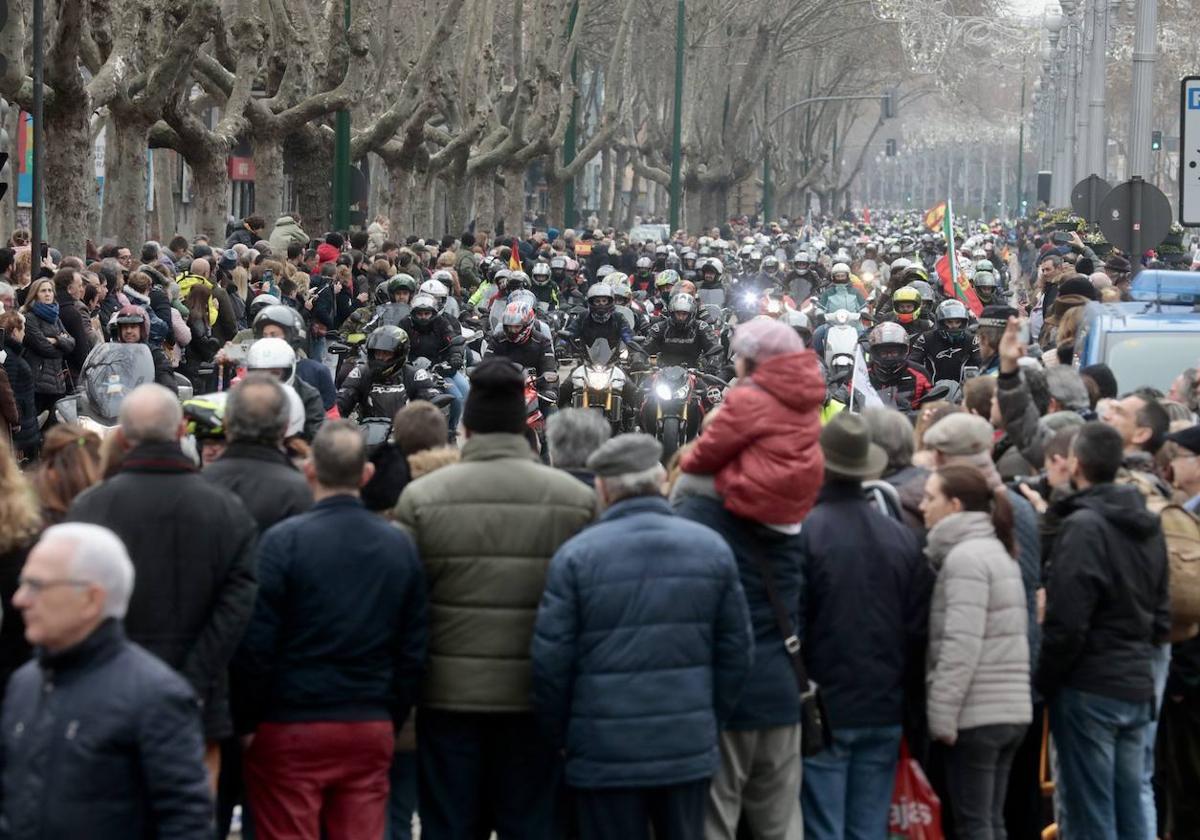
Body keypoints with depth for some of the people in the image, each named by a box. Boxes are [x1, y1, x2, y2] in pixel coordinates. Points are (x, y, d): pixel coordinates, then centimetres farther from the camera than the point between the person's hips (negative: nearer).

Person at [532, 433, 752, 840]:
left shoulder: (575, 555, -9)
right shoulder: (712, 548, 2)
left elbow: (550, 661, -8)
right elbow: (737, 651, 5)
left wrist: (564, 735, 7)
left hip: (605, 756, -3)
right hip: (690, 747, 3)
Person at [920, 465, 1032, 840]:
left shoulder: (966, 557, -12)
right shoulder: (997, 551, 17)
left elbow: (961, 645, -19)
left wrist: (942, 714, -17)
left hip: (977, 714, -9)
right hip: (1012, 710, 9)